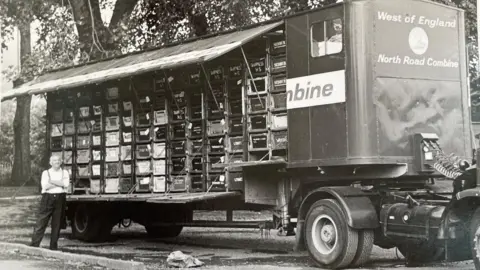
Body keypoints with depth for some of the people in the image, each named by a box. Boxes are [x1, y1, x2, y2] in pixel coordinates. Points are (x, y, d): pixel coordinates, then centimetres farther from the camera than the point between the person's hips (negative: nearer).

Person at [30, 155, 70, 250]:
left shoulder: (65, 173, 12)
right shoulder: (46, 173, 9)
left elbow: (66, 184, -7)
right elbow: (45, 186, -8)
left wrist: (52, 181, -7)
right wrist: (60, 183, -6)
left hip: (60, 199, 1)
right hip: (48, 198, -1)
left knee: (57, 224, 3)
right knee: (41, 222, -5)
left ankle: (53, 246, 11)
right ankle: (34, 245, -5)